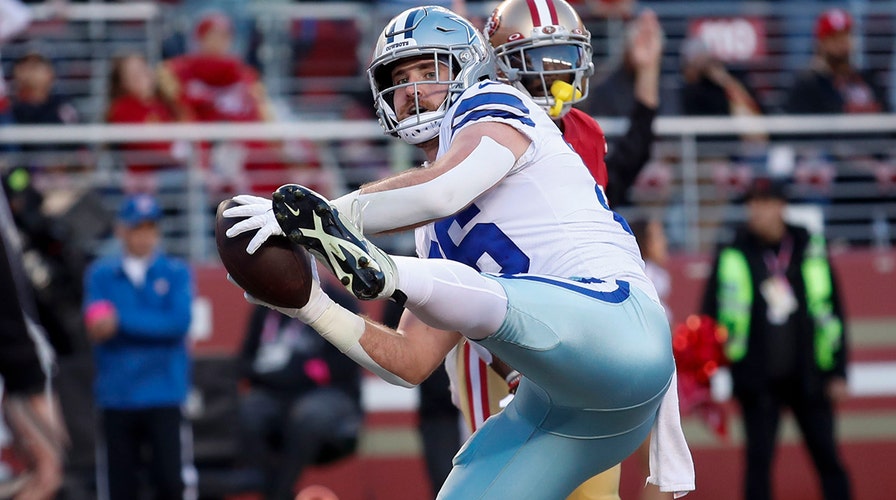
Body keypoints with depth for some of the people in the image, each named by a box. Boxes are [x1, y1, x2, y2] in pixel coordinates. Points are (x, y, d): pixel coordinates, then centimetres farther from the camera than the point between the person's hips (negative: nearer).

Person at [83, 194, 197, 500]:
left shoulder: (176, 273, 6)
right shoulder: (101, 275, 8)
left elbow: (179, 322, -9)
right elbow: (95, 328, -4)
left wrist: (122, 320, -11)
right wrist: (152, 324, -20)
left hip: (164, 396, -1)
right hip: (116, 398, 1)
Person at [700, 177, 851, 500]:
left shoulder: (810, 249, 3)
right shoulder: (732, 255, -1)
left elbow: (832, 311, 6)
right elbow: (712, 313, 2)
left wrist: (838, 372, 3)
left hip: (808, 376, 1)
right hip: (758, 381, -1)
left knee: (827, 457, 3)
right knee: (758, 460, 1)